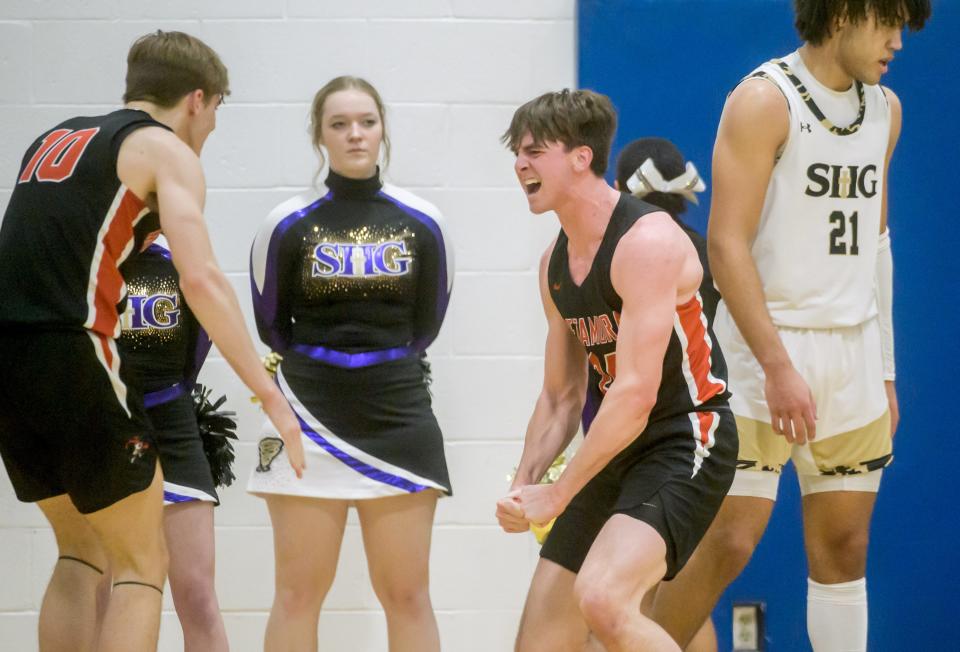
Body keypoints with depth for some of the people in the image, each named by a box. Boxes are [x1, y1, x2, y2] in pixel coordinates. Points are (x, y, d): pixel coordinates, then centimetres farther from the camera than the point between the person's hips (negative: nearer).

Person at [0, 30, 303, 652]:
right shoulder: (166, 149, 1)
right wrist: (271, 396, -13)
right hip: (73, 356, -7)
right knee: (143, 567, 4)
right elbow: (201, 279, -12)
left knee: (81, 554, 21)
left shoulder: (55, 139, 23)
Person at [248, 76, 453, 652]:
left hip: (398, 422, 1)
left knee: (406, 594, 4)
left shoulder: (422, 225, 2)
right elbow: (273, 327, 9)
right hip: (310, 424, -1)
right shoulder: (288, 226, -2)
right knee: (299, 593, 1)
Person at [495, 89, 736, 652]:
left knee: (602, 598, -32)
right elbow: (561, 395, 19)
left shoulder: (649, 241, -18)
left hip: (685, 443, -9)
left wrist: (558, 495, -19)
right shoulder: (556, 264, 10)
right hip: (614, 456, 9)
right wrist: (524, 484, 3)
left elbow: (636, 395, -23)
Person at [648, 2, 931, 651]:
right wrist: (777, 366, -21)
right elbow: (727, 244, -15)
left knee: (844, 546, 6)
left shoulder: (884, 109, 12)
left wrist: (885, 370, 17)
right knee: (728, 542, -10)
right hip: (766, 346, -7)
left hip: (853, 353, 7)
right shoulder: (764, 101, -10)